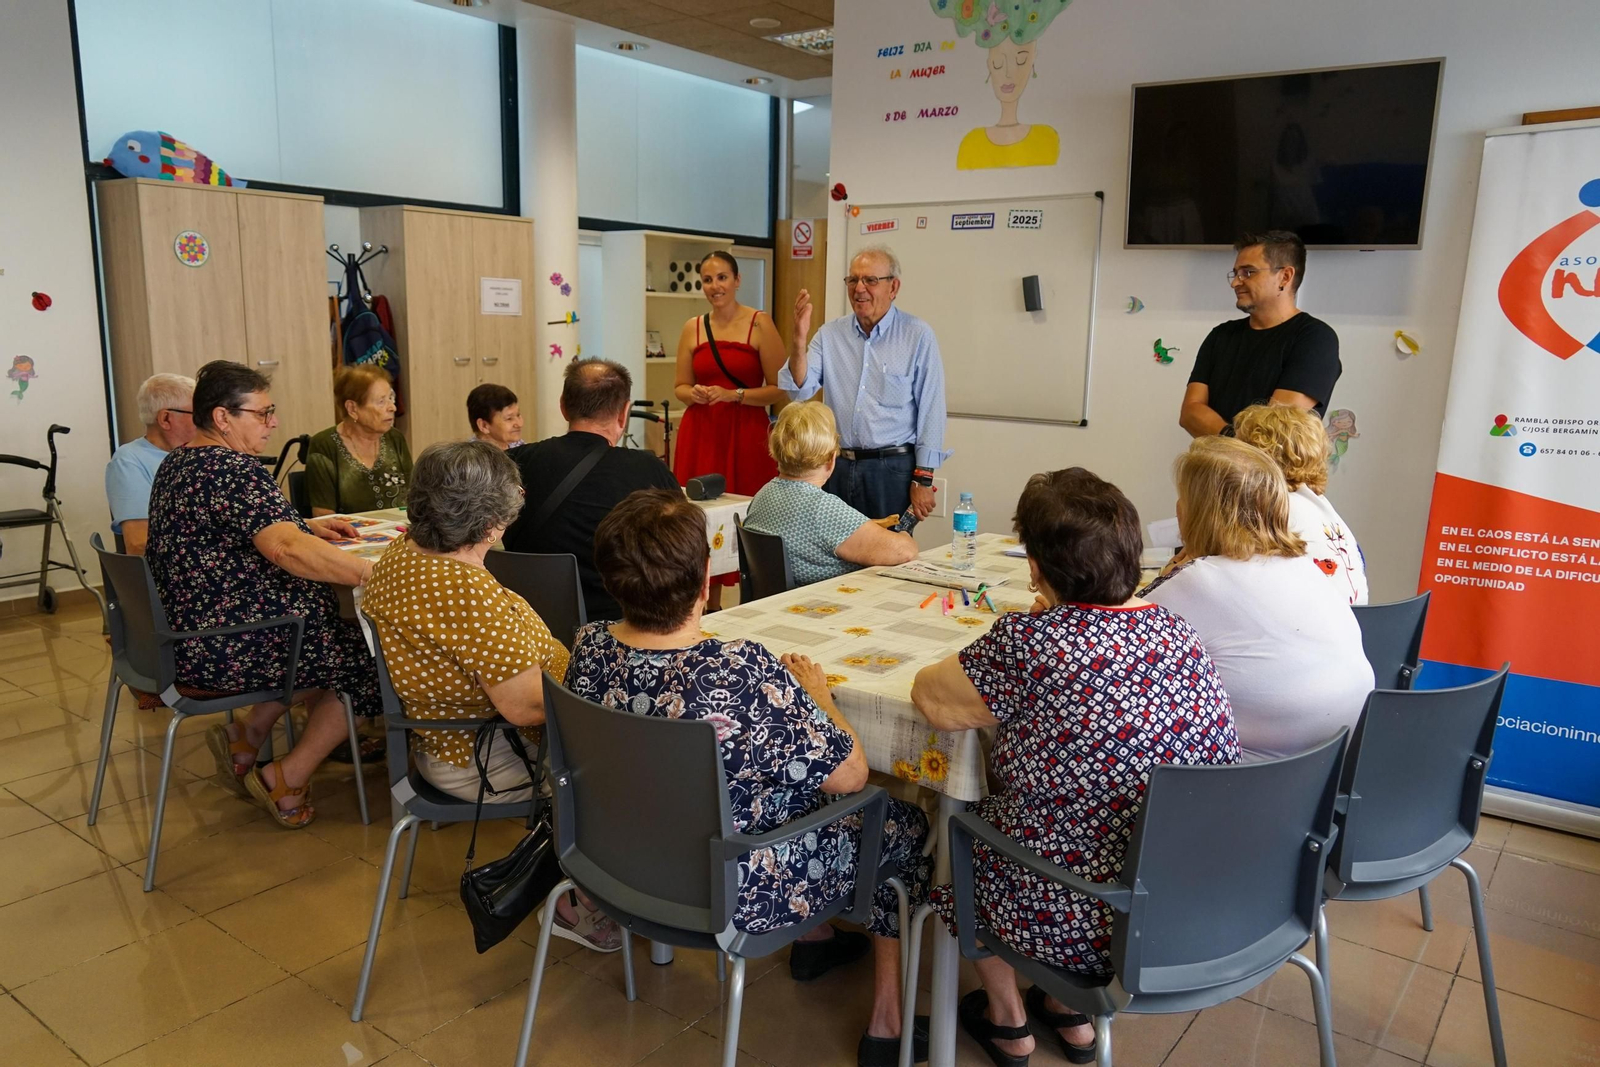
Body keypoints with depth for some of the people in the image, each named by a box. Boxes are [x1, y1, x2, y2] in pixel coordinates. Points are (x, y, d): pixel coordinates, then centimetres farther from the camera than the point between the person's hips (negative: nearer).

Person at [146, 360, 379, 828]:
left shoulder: (177, 463, 10)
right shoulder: (234, 470, -22)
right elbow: (289, 551, -35)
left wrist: (307, 525, 18)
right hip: (233, 647, -10)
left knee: (337, 635, 24)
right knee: (367, 658, 6)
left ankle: (246, 738, 18)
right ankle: (287, 782, 9)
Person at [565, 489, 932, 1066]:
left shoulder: (589, 647, -14)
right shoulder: (743, 671, -34)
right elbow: (849, 775, -22)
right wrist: (817, 695, -4)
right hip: (733, 894, -6)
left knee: (801, 790, 28)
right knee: (901, 823, 14)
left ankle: (815, 941, 46)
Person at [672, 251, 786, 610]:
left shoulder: (760, 324, -2)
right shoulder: (693, 328, 11)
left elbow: (779, 389, -5)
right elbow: (680, 386, 16)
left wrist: (733, 395, -15)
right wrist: (693, 394, -5)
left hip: (746, 435, -3)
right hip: (700, 435, 3)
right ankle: (710, 607, 13)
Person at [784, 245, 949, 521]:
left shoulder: (918, 336, -4)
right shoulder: (830, 334, 7)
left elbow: (931, 410, -5)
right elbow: (799, 390, 1)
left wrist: (923, 479, -8)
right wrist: (799, 339, -14)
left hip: (893, 469, -3)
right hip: (838, 467, 3)